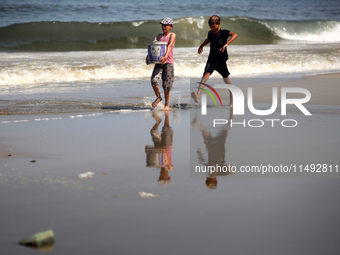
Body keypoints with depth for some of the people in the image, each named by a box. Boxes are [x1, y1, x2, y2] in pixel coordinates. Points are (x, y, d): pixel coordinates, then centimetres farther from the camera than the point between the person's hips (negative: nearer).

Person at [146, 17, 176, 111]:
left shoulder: (172, 35, 0)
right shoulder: (159, 36, 15)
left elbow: (169, 46, -15)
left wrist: (165, 56, -31)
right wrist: (149, 56, 2)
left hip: (168, 62, -4)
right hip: (159, 62, 4)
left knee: (166, 85, -1)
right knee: (154, 80, -15)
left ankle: (167, 105, 13)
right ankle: (158, 97, 9)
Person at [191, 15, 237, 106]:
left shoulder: (223, 32, -12)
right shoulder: (210, 33, 5)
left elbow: (234, 35, -31)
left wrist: (226, 44, -42)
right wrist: (201, 46, 35)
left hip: (221, 60, -3)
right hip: (211, 59, 3)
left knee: (226, 78, 10)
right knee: (206, 74, -19)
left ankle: (232, 98, 30)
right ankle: (198, 96, -34)